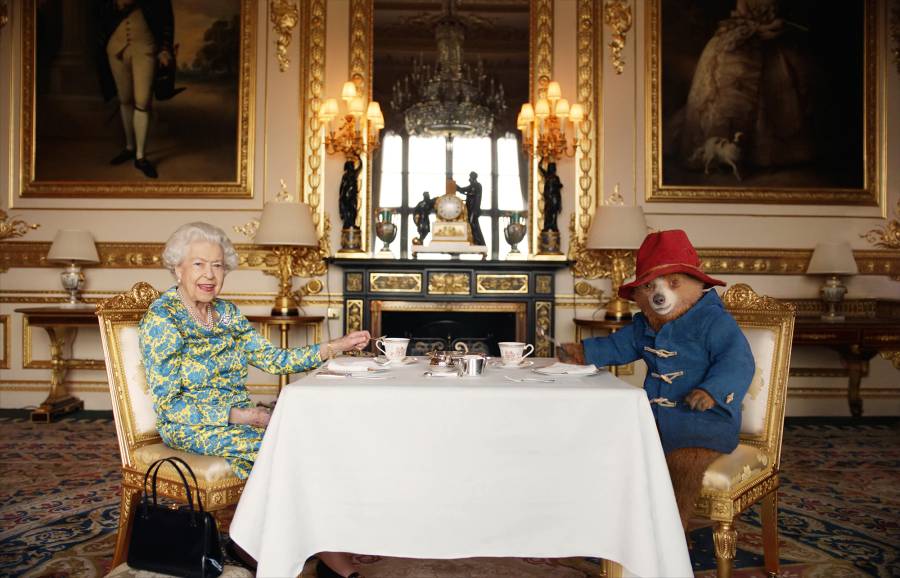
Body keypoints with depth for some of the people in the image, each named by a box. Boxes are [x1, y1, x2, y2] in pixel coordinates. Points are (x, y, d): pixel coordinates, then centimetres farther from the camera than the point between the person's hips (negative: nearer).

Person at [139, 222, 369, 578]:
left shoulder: (227, 313, 9)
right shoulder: (160, 320, -11)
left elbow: (273, 359, 4)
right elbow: (169, 405, -15)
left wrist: (334, 347, -4)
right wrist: (235, 415, -22)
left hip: (239, 417, 6)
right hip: (190, 429, -6)